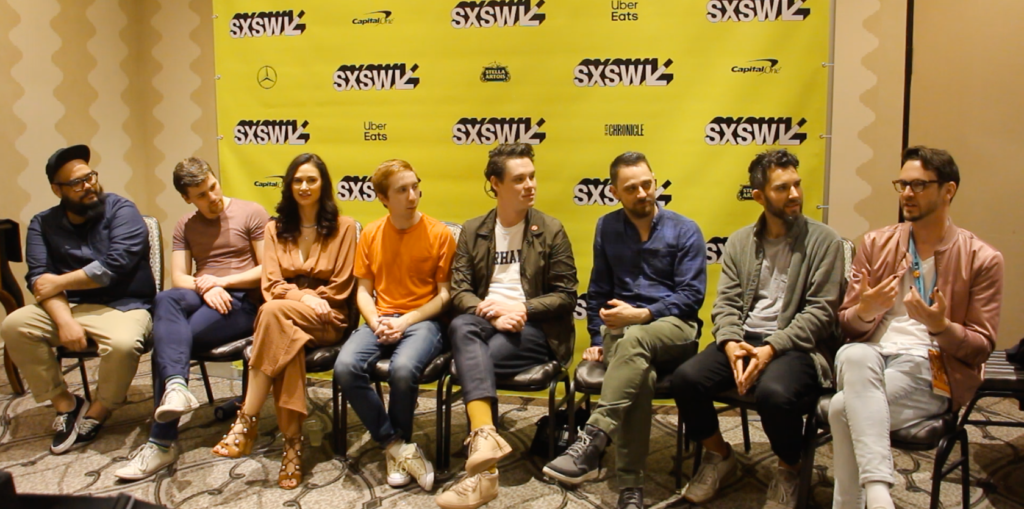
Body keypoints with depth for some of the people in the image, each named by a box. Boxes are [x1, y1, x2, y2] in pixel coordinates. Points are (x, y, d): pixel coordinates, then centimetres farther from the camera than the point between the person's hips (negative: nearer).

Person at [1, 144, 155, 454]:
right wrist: (64, 321, -21)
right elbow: (39, 278, -5)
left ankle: (97, 413, -5)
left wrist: (58, 282, -8)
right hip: (67, 307, 4)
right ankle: (64, 403, -3)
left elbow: (114, 266, -16)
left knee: (123, 344, -35)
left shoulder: (121, 211, -3)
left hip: (123, 307, -4)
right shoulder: (43, 224, 8)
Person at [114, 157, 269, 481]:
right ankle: (175, 386, -48)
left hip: (243, 302, -4)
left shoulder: (251, 213, 3)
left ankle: (162, 442, -24)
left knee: (167, 334, -26)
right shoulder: (185, 226, 18)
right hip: (204, 300, 4)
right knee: (167, 300, -32)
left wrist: (222, 281, -12)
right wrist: (204, 288, -15)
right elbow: (179, 278, 7)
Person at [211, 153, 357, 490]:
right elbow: (271, 284, 4)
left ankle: (247, 421, -35)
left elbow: (340, 287, 2)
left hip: (328, 318, -2)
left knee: (274, 311, -35)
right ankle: (292, 443, -36)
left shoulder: (343, 227, 6)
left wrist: (308, 300, -8)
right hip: (287, 315, 2)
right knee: (287, 338, -37)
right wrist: (305, 297, -15)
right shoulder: (276, 228, 15)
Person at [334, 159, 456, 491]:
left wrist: (405, 322, -13)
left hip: (422, 320, -3)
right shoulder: (370, 234, 7)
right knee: (345, 367, -25)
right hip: (380, 320, 4)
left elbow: (444, 294, -3)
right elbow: (364, 290, 10)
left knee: (403, 369, -34)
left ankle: (395, 446, -5)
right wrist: (376, 322, -10)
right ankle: (398, 446, -11)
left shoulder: (439, 234, -3)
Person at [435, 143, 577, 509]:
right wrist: (493, 313, -16)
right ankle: (486, 438, -49)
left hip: (535, 328, -2)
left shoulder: (550, 230, 3)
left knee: (468, 361, -30)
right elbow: (459, 290, 3)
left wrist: (518, 308, -14)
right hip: (486, 320, 3)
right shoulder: (473, 231, 11)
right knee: (461, 327, -34)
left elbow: (566, 297, 1)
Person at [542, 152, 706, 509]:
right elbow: (598, 291, 18)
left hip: (673, 327, -2)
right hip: (622, 329, 2)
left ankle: (593, 440, -43)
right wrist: (597, 339, 7)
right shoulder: (607, 228, 13)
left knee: (634, 341, -39)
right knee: (639, 375, -35)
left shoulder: (685, 231, 3)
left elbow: (691, 297, -4)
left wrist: (642, 314, -17)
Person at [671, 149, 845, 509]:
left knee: (774, 393, -35)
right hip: (743, 338, 4)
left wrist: (771, 348, -20)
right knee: (685, 379, -21)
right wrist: (731, 344, -15)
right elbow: (725, 303, 6)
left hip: (795, 344, -4)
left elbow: (821, 311, -8)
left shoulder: (824, 241, 0)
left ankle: (788, 471, -1)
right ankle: (720, 456, 9)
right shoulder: (739, 242, 12)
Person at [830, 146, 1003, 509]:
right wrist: (867, 311, -14)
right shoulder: (875, 244, 11)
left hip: (928, 372, -3)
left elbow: (983, 345, 2)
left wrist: (939, 326, -19)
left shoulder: (982, 259, 2)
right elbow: (846, 325, 10)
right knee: (854, 355, -36)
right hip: (871, 355, 3)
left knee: (843, 408, -31)